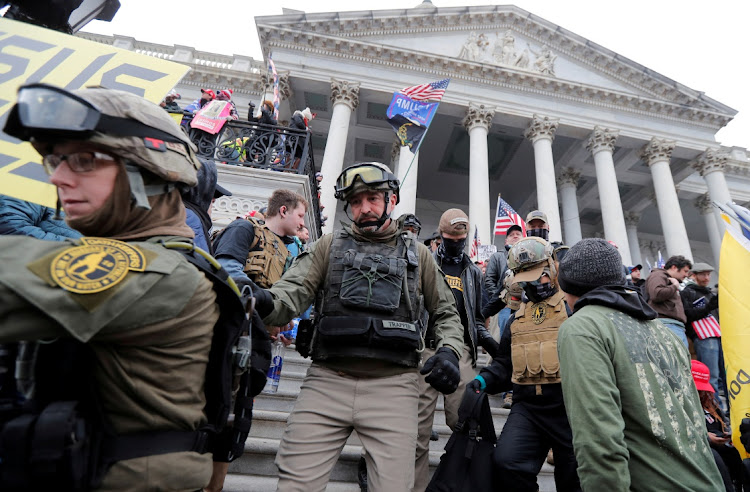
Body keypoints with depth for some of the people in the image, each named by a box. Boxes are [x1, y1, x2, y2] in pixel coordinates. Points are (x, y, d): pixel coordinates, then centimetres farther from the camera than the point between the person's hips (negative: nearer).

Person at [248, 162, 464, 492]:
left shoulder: (416, 253, 14)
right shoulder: (330, 245, 12)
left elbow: (446, 313, 18)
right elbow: (293, 291, -2)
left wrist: (448, 351, -1)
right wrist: (266, 302, -25)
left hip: (393, 386, 1)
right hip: (327, 382, 0)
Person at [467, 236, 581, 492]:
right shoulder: (517, 319, 14)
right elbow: (505, 364, 19)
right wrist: (484, 380, 2)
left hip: (569, 407, -3)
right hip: (527, 407, 3)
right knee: (506, 463, -15)